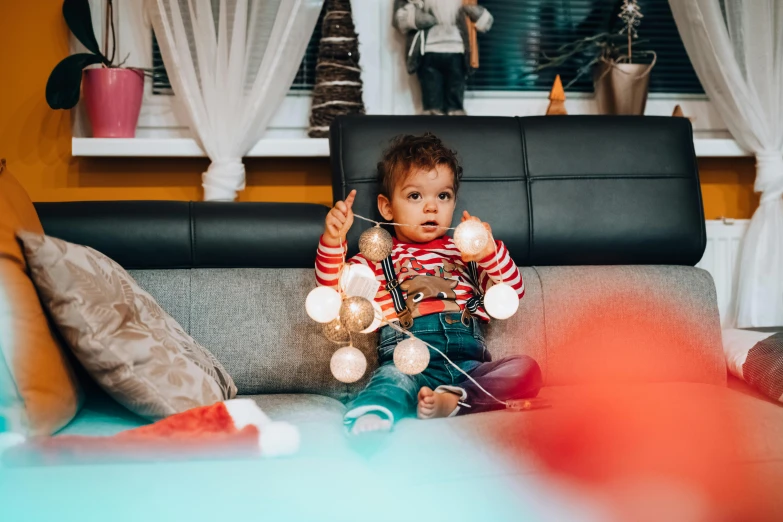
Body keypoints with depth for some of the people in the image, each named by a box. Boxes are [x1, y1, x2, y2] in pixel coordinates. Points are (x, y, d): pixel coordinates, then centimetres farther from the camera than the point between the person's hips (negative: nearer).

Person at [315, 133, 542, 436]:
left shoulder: (466, 252, 28)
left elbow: (513, 292, 17)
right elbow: (333, 285, 10)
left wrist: (489, 250, -1)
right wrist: (333, 239, -7)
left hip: (468, 364, 3)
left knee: (526, 370, -24)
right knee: (393, 378, -37)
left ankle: (451, 401, -38)